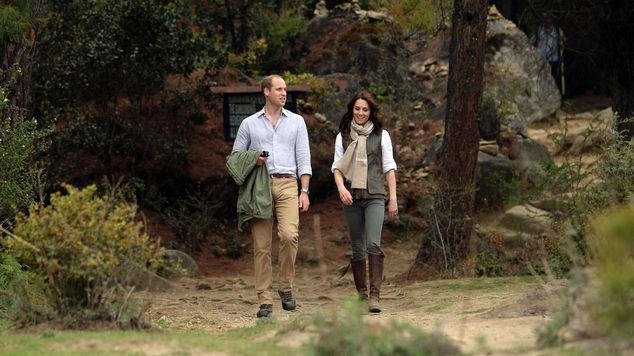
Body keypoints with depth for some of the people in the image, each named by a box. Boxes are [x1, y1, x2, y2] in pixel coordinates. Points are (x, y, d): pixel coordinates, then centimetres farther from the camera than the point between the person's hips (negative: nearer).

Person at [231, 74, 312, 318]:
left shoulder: (296, 122, 14)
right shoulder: (249, 124, 13)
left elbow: (303, 159, 9)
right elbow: (235, 156, 17)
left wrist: (304, 191, 0)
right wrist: (252, 160, -5)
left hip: (287, 184, 0)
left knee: (289, 234, -22)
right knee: (261, 245, -3)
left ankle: (286, 288, -5)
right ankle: (265, 300, 0)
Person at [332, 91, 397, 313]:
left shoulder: (381, 135, 8)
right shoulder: (343, 137, 11)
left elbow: (389, 168, 8)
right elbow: (337, 167, 5)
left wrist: (393, 198, 3)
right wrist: (341, 187, -15)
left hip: (375, 196, -2)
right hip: (352, 198, 2)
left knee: (373, 244, -17)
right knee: (357, 249, 5)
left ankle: (374, 296, -21)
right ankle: (361, 294, 14)